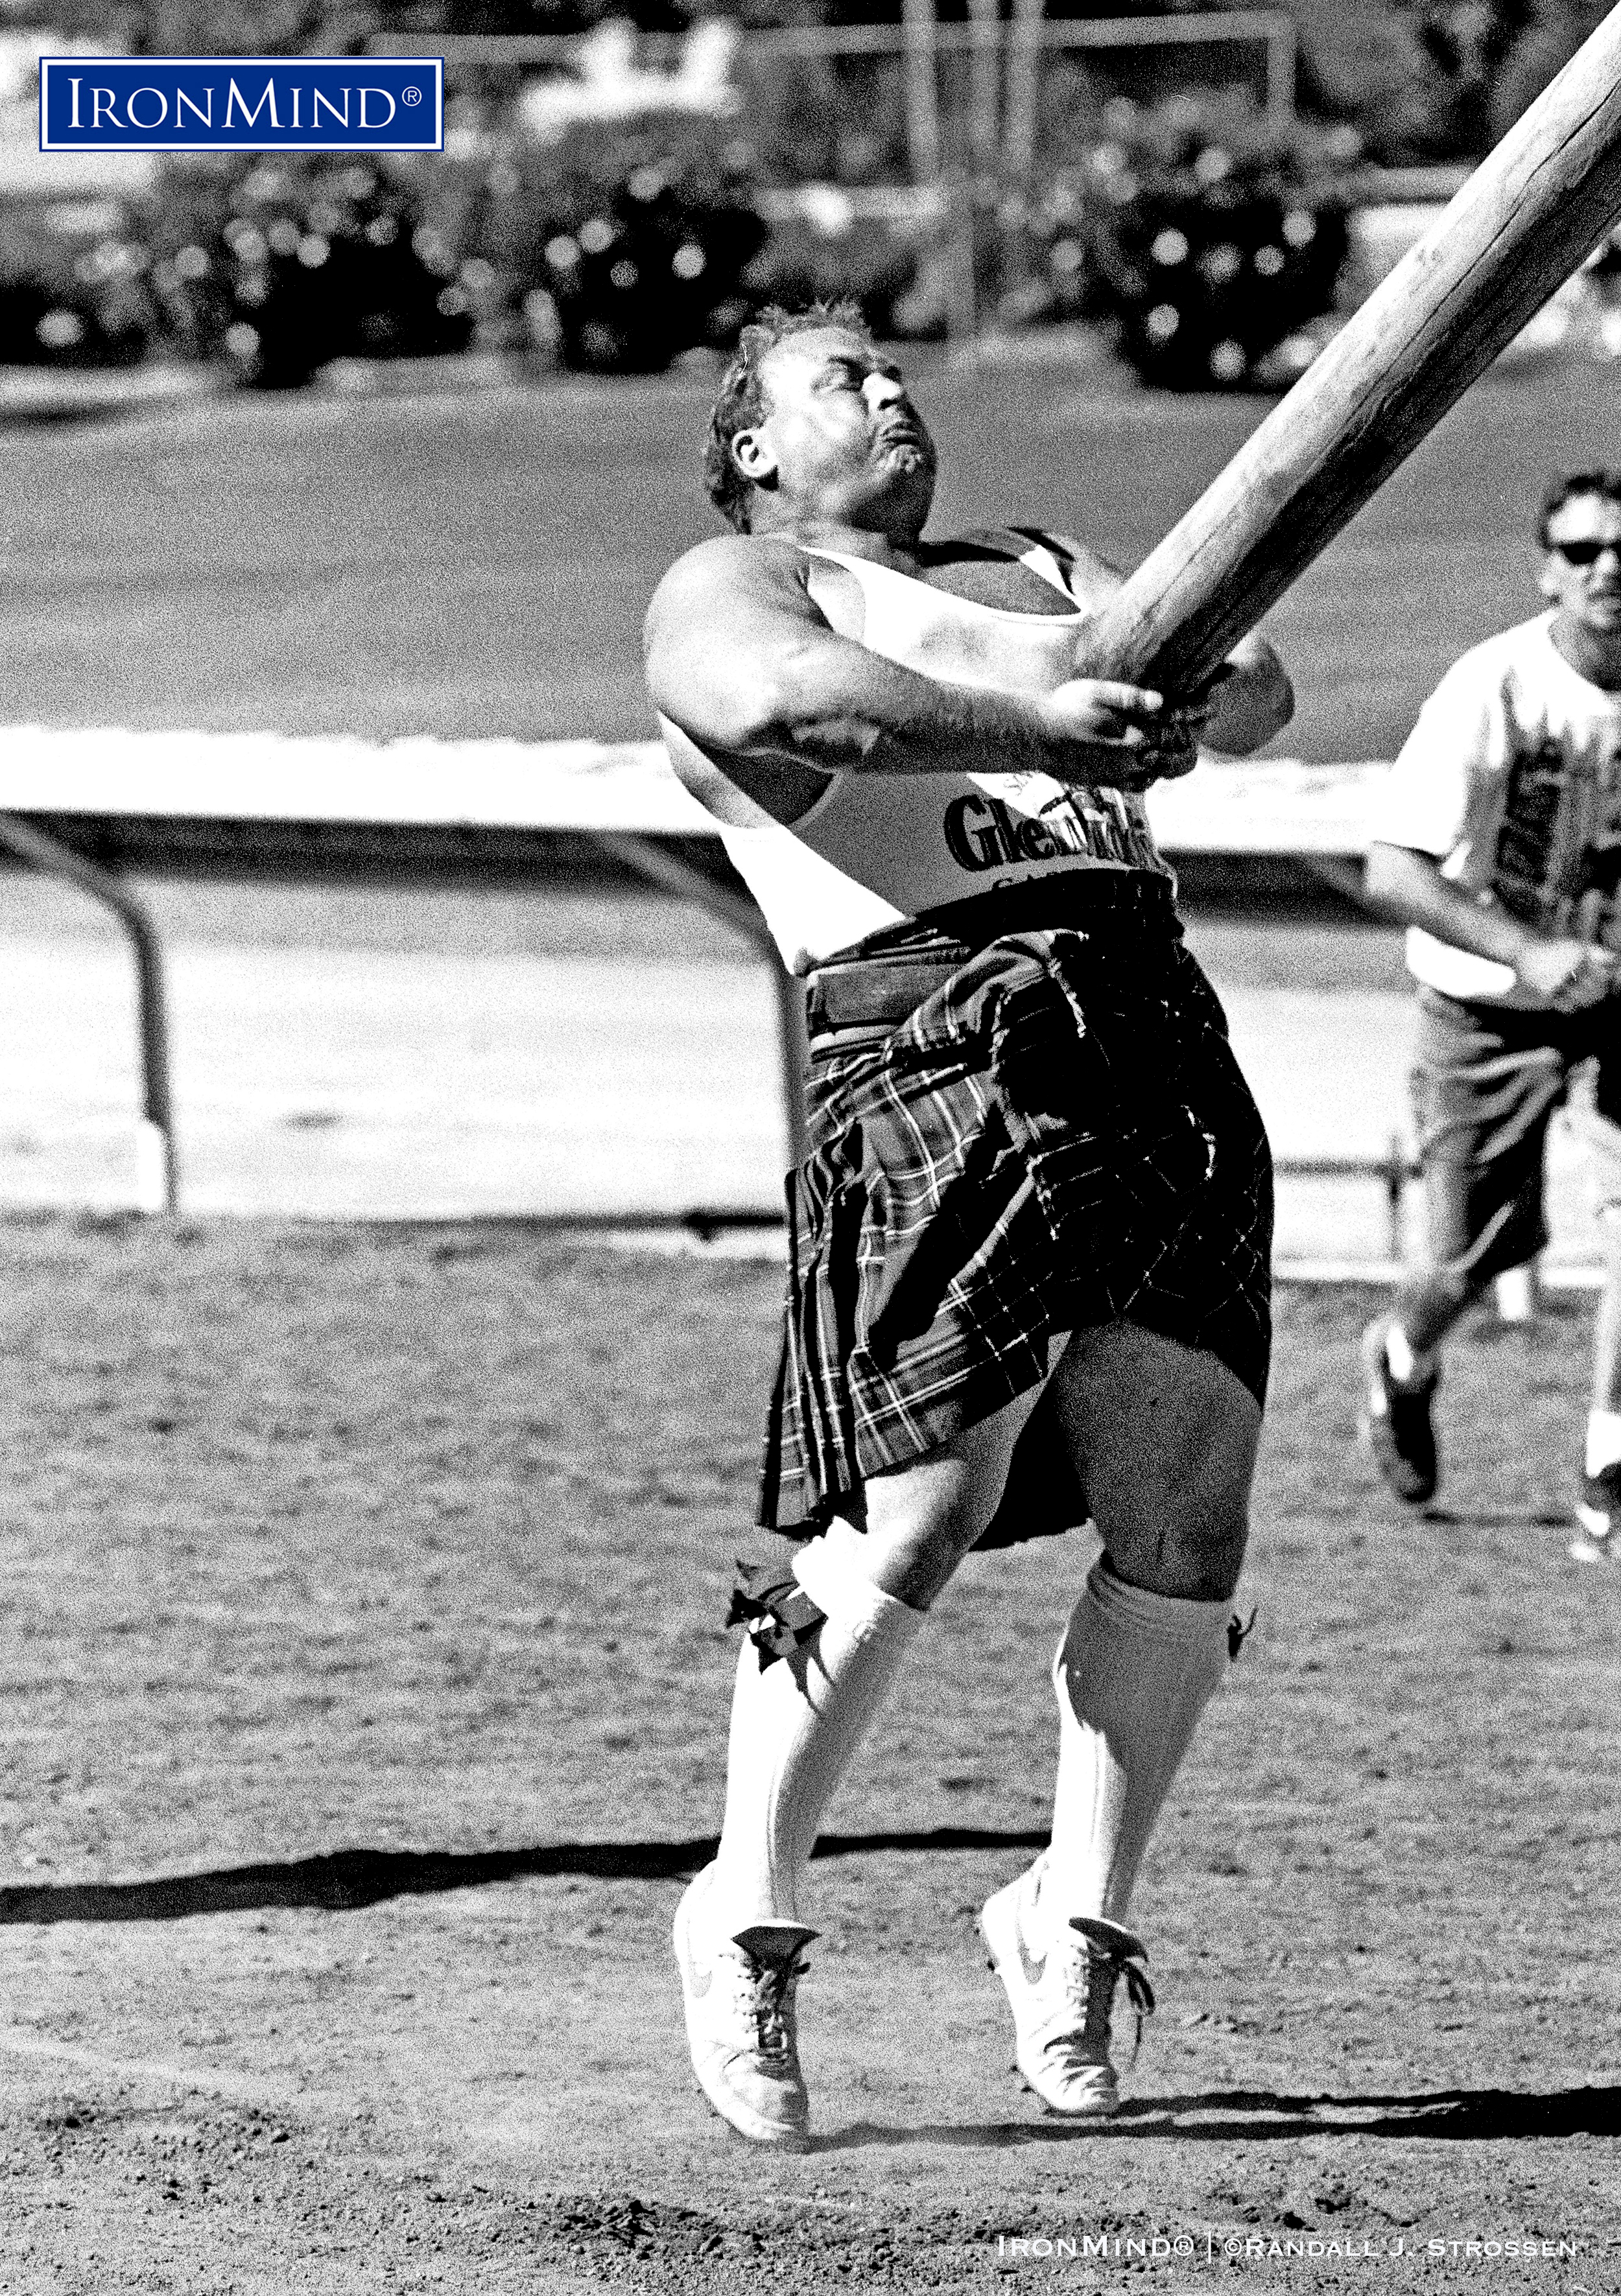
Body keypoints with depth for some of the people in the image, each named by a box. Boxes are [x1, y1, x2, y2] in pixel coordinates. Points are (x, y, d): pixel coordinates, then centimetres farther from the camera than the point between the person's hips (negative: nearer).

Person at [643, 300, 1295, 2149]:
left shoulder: (1036, 573, 32)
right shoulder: (724, 590, 12)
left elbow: (1252, 678, 17)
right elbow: (778, 700, -13)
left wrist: (1179, 697, -8)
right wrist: (1023, 723, -27)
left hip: (1162, 1039, 6)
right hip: (936, 1043, -6)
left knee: (1185, 1526, -1)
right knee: (910, 1526, -14)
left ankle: (1074, 1922, 14)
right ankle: (747, 1917, 3)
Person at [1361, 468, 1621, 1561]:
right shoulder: (1495, 688, -23)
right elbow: (1394, 869, -26)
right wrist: (1529, 952, -36)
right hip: (1488, 1009, -2)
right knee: (1482, 1248, 6)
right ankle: (1404, 1360, 43)